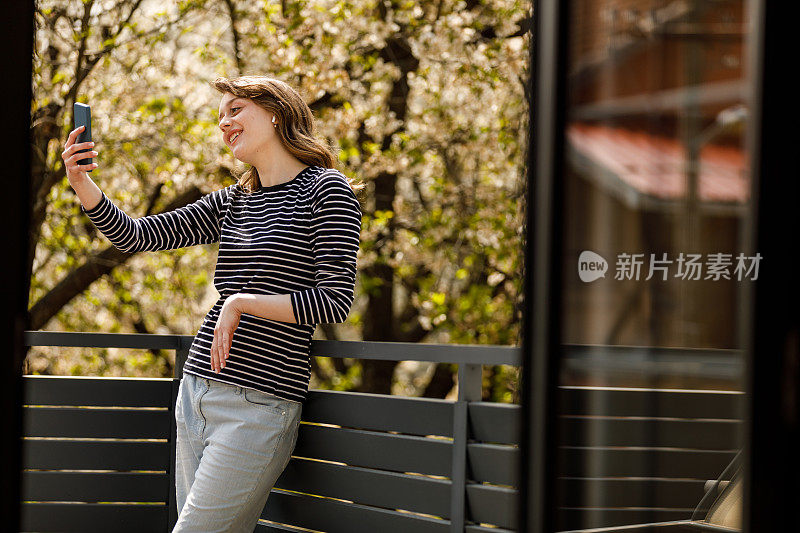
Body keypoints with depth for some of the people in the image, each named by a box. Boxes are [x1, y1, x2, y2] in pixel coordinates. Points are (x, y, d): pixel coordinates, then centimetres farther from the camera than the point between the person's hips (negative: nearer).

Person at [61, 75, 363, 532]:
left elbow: (335, 301, -11)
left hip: (259, 403, -7)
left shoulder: (326, 190, -3)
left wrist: (243, 302, -13)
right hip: (197, 389, 7)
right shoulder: (233, 203, 15)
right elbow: (134, 236, 12)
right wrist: (80, 181, -2)